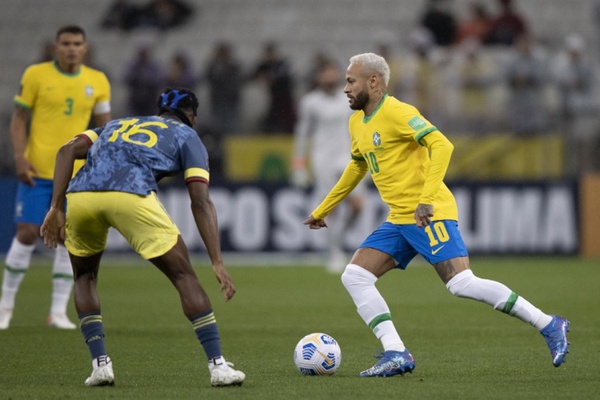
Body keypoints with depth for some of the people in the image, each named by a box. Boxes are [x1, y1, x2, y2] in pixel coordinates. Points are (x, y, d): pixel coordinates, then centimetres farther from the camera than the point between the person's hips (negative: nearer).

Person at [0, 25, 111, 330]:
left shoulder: (98, 82, 4)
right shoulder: (35, 75, -2)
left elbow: (105, 125, 10)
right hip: (37, 171, -2)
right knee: (27, 234, -6)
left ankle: (59, 311, 7)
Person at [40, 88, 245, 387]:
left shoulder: (117, 125, 39)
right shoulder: (187, 136, 27)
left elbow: (68, 150, 20)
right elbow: (200, 202, 13)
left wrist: (56, 208, 15)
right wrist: (217, 262, 9)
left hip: (80, 194, 4)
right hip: (131, 195, -4)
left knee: (85, 277, 28)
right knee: (184, 276, 10)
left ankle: (100, 363, 15)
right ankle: (217, 366, 5)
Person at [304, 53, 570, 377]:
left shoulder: (396, 113, -13)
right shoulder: (357, 122, 15)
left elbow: (441, 145, -24)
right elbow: (356, 167, 32)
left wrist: (427, 199, -31)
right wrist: (322, 210, 37)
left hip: (429, 216, -9)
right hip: (398, 221, 9)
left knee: (462, 284, -19)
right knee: (354, 277, -3)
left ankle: (549, 326, -10)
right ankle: (396, 354, -6)